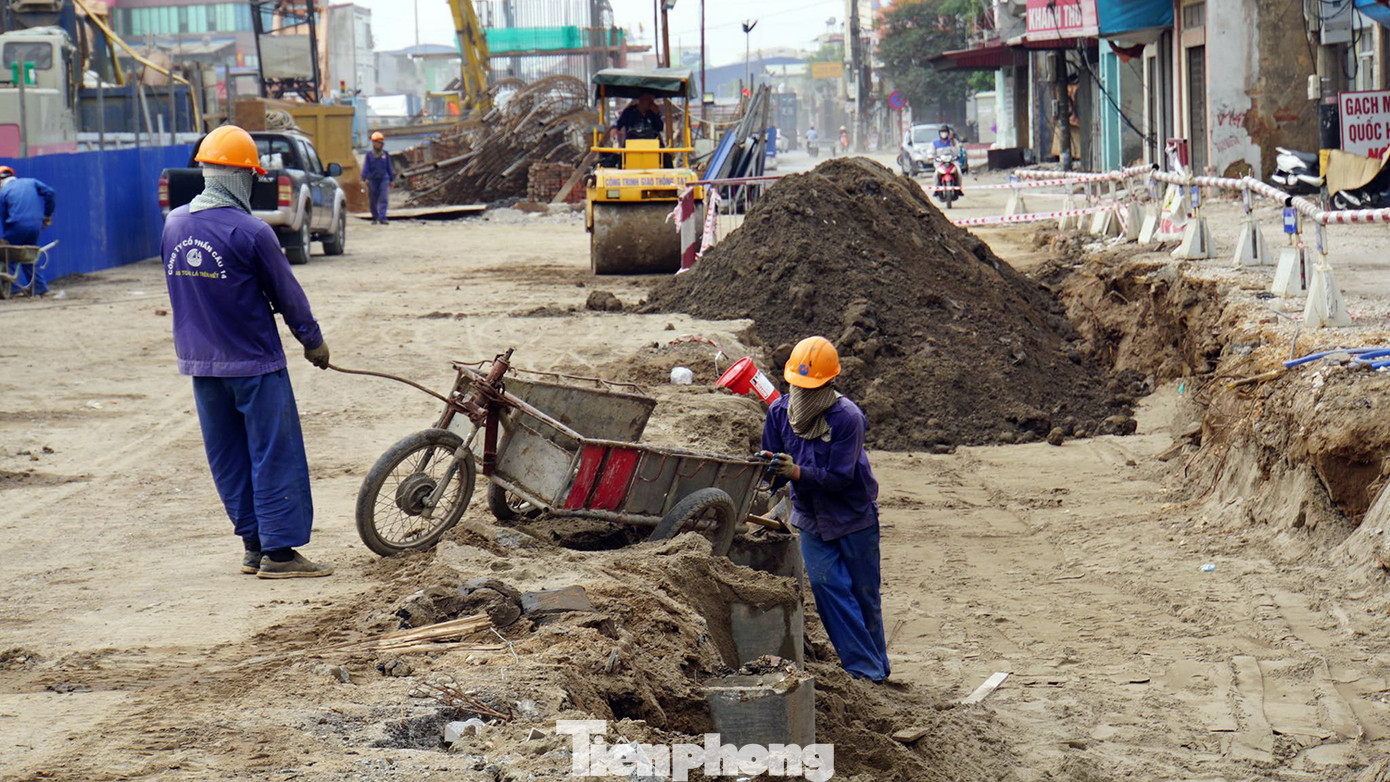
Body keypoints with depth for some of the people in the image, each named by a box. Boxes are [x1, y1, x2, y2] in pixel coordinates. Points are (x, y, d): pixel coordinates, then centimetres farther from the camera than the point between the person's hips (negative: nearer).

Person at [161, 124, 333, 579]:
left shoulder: (174, 225, 1)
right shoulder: (250, 232, -18)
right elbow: (287, 294, -8)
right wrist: (313, 341, 6)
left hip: (199, 360, 7)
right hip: (253, 361, -7)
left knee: (228, 457, 13)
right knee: (275, 455, 1)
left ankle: (253, 545, 19)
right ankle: (279, 551, 2)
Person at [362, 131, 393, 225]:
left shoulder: (385, 154, 7)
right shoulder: (369, 154, 3)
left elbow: (389, 168, 14)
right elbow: (365, 167, 2)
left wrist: (391, 179, 15)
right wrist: (364, 179, -7)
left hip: (383, 179, 0)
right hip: (372, 180, 0)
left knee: (383, 199, -11)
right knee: (373, 201, 7)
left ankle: (382, 219, -16)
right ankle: (374, 218, 23)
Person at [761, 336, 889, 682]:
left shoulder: (847, 417, -22)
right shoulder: (779, 412, -7)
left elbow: (840, 476, -25)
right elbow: (773, 467, 1)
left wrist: (796, 472, -36)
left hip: (854, 516, -4)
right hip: (811, 518, 4)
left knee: (864, 593, 6)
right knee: (828, 586, -9)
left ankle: (877, 665, 24)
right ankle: (863, 667, -3)